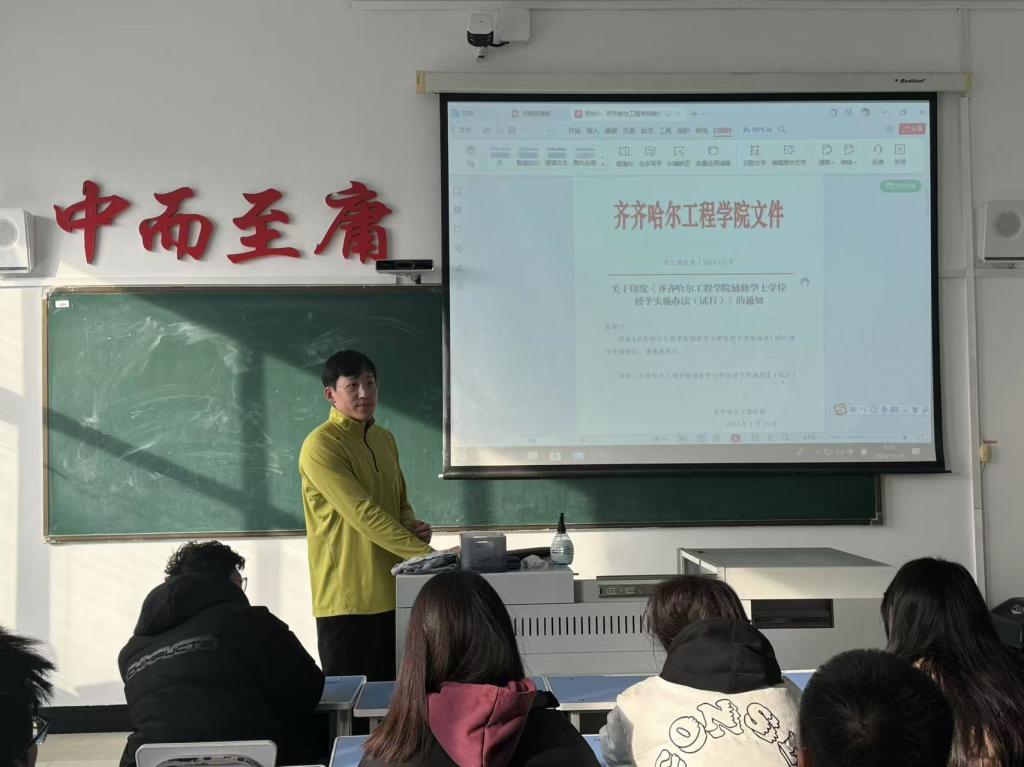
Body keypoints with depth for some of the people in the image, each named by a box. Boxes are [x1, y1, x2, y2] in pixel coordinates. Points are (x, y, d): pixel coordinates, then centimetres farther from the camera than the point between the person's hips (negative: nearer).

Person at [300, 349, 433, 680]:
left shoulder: (384, 438, 13)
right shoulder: (321, 446, -13)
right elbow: (363, 513, -20)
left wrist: (412, 526, 0)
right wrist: (424, 552, -23)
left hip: (391, 592, 8)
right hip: (348, 599, -7)